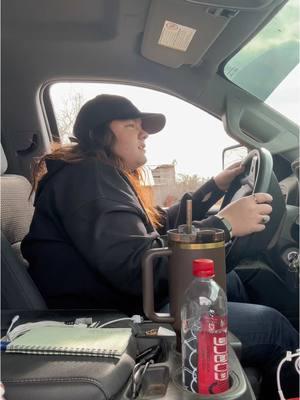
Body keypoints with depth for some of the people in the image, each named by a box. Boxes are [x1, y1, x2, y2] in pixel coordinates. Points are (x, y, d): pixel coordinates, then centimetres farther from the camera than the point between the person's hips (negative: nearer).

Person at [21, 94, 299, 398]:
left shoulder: (101, 175, 16)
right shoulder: (88, 175, -18)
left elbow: (162, 226, 17)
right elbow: (136, 267, -30)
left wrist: (215, 187, 13)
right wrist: (223, 225, -26)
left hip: (127, 300, 11)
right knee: (270, 324, -12)